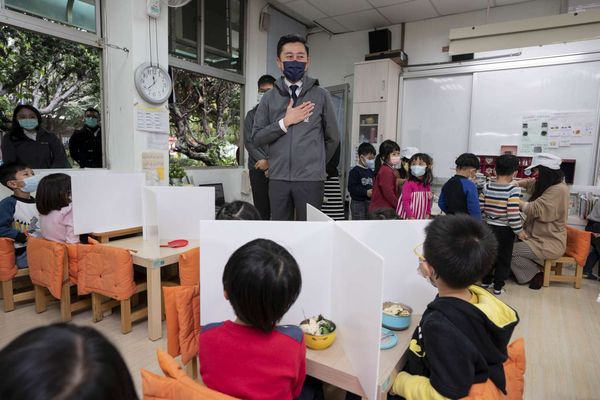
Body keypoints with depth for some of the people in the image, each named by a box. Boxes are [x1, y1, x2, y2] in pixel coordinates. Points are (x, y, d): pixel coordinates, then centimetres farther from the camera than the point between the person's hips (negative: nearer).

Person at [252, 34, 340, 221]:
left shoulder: (321, 95, 4)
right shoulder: (269, 97, 8)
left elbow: (333, 138, 9)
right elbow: (257, 137, 2)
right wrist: (285, 122, -8)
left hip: (310, 179, -1)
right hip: (278, 178, 2)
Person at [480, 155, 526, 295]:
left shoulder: (486, 187, -4)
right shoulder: (513, 190, -18)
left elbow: (480, 208, 0)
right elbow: (513, 214, -22)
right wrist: (519, 231, -9)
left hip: (488, 227, 4)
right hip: (505, 230, -4)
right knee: (503, 258, 11)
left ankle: (485, 281, 29)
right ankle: (498, 286, 20)